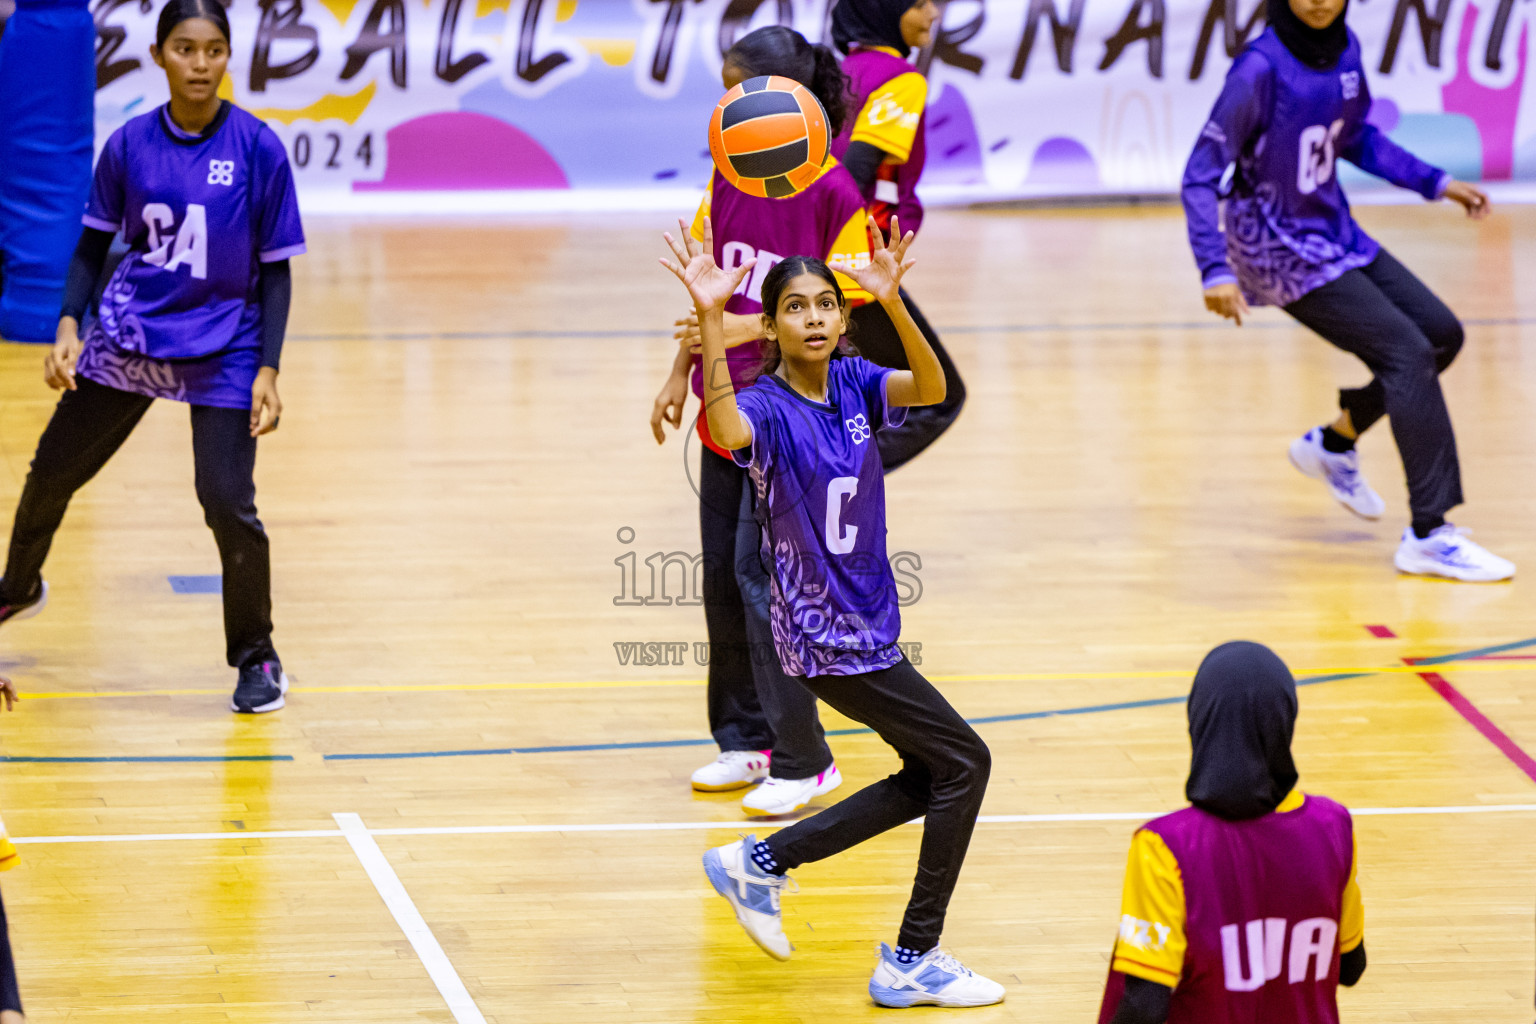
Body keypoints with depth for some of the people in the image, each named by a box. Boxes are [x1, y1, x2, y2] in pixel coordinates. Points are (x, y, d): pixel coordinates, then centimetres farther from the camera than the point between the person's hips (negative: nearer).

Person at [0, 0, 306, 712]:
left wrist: (268, 370, -13)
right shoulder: (129, 145, -4)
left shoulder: (257, 148, -10)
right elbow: (94, 244, 7)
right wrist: (69, 326, -8)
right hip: (129, 335, 3)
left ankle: (257, 659, 8)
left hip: (223, 351, -3)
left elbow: (275, 268, -5)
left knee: (227, 504, -14)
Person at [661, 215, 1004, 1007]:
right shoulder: (768, 406, -17)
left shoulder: (853, 384, 1)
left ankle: (761, 862, 24)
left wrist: (892, 303, -37)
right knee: (964, 762, -4)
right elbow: (729, 431, -42)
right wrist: (711, 319, -50)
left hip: (867, 621, 8)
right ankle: (911, 963, 2)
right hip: (825, 635, -8)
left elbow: (931, 389, -20)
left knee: (929, 778, 17)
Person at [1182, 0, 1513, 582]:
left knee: (1442, 333, 11)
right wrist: (1215, 269, -31)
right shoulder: (1262, 68, -23)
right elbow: (1201, 175, -22)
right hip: (1280, 250, -8)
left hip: (1333, 232, 8)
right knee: (1409, 353, -17)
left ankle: (1333, 444, 28)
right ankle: (1428, 535, -17)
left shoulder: (1345, 50, -1)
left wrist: (1435, 183, 12)